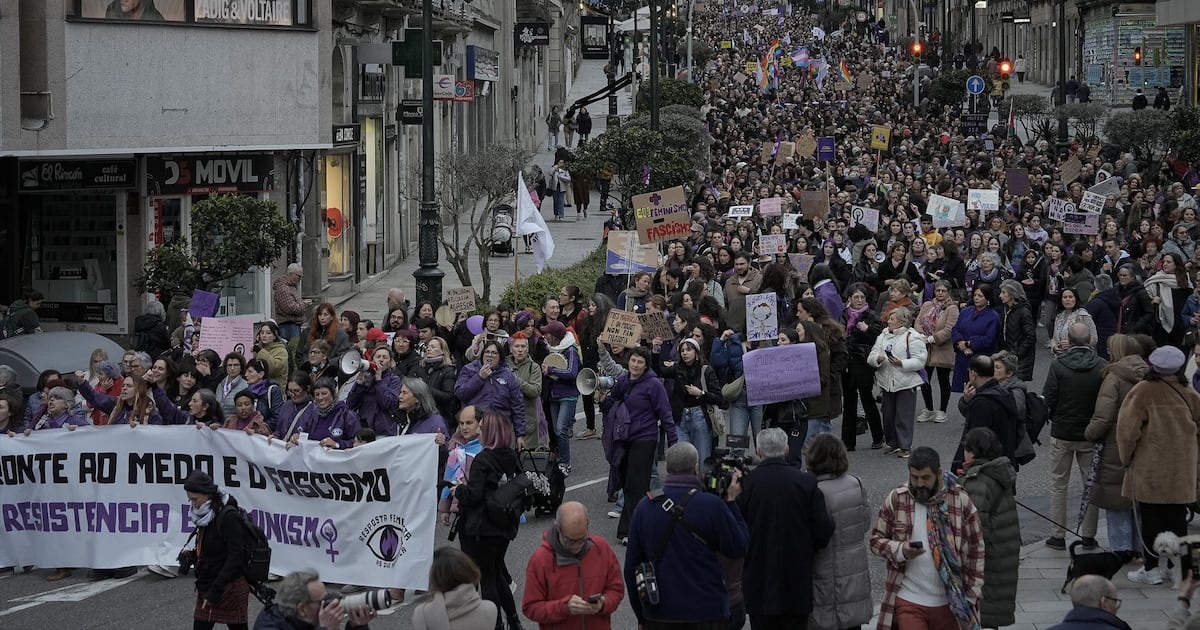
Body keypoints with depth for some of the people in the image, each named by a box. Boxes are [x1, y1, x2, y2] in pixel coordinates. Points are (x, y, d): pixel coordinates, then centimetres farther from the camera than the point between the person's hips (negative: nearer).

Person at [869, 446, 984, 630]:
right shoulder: (896, 499, -3)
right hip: (909, 601, -1)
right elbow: (876, 540, 3)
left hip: (950, 602, 1)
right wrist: (901, 550, -18)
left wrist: (972, 595, 1)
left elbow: (976, 549, 3)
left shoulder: (960, 500, -3)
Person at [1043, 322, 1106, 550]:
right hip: (1091, 435, 1)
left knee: (1058, 485, 11)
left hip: (1062, 432, -1)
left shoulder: (1058, 365, -14)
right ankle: (1089, 535, 15)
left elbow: (1048, 397, -11)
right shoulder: (1101, 366, -10)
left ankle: (1058, 535, 11)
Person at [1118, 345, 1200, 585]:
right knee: (1177, 518, 11)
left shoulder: (1142, 392, -12)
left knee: (1150, 518, 3)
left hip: (1149, 469, -3)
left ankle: (1152, 568, 4)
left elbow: (1128, 429, -13)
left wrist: (1127, 457, 2)